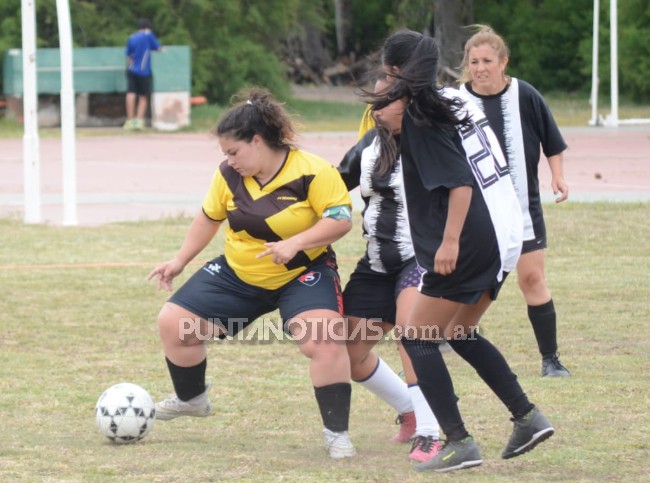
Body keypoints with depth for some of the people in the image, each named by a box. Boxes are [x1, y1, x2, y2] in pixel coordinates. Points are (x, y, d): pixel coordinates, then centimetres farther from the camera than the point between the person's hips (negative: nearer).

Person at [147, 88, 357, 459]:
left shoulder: (312, 172, -22)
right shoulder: (229, 176, -6)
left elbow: (341, 219, -24)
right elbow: (209, 218, 11)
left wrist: (295, 243, -35)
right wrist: (180, 261, 10)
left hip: (302, 274, -5)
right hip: (239, 273, 5)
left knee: (324, 340, -30)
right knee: (174, 322, 1)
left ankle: (337, 434, -17)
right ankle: (191, 400, 28)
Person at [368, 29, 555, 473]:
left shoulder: (422, 117, -12)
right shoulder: (458, 100, 12)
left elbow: (459, 183, -20)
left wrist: (451, 240, -25)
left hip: (471, 242, -9)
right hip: (504, 235, 9)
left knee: (418, 338, -1)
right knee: (461, 332, 24)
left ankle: (459, 444, -6)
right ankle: (528, 418, 19)